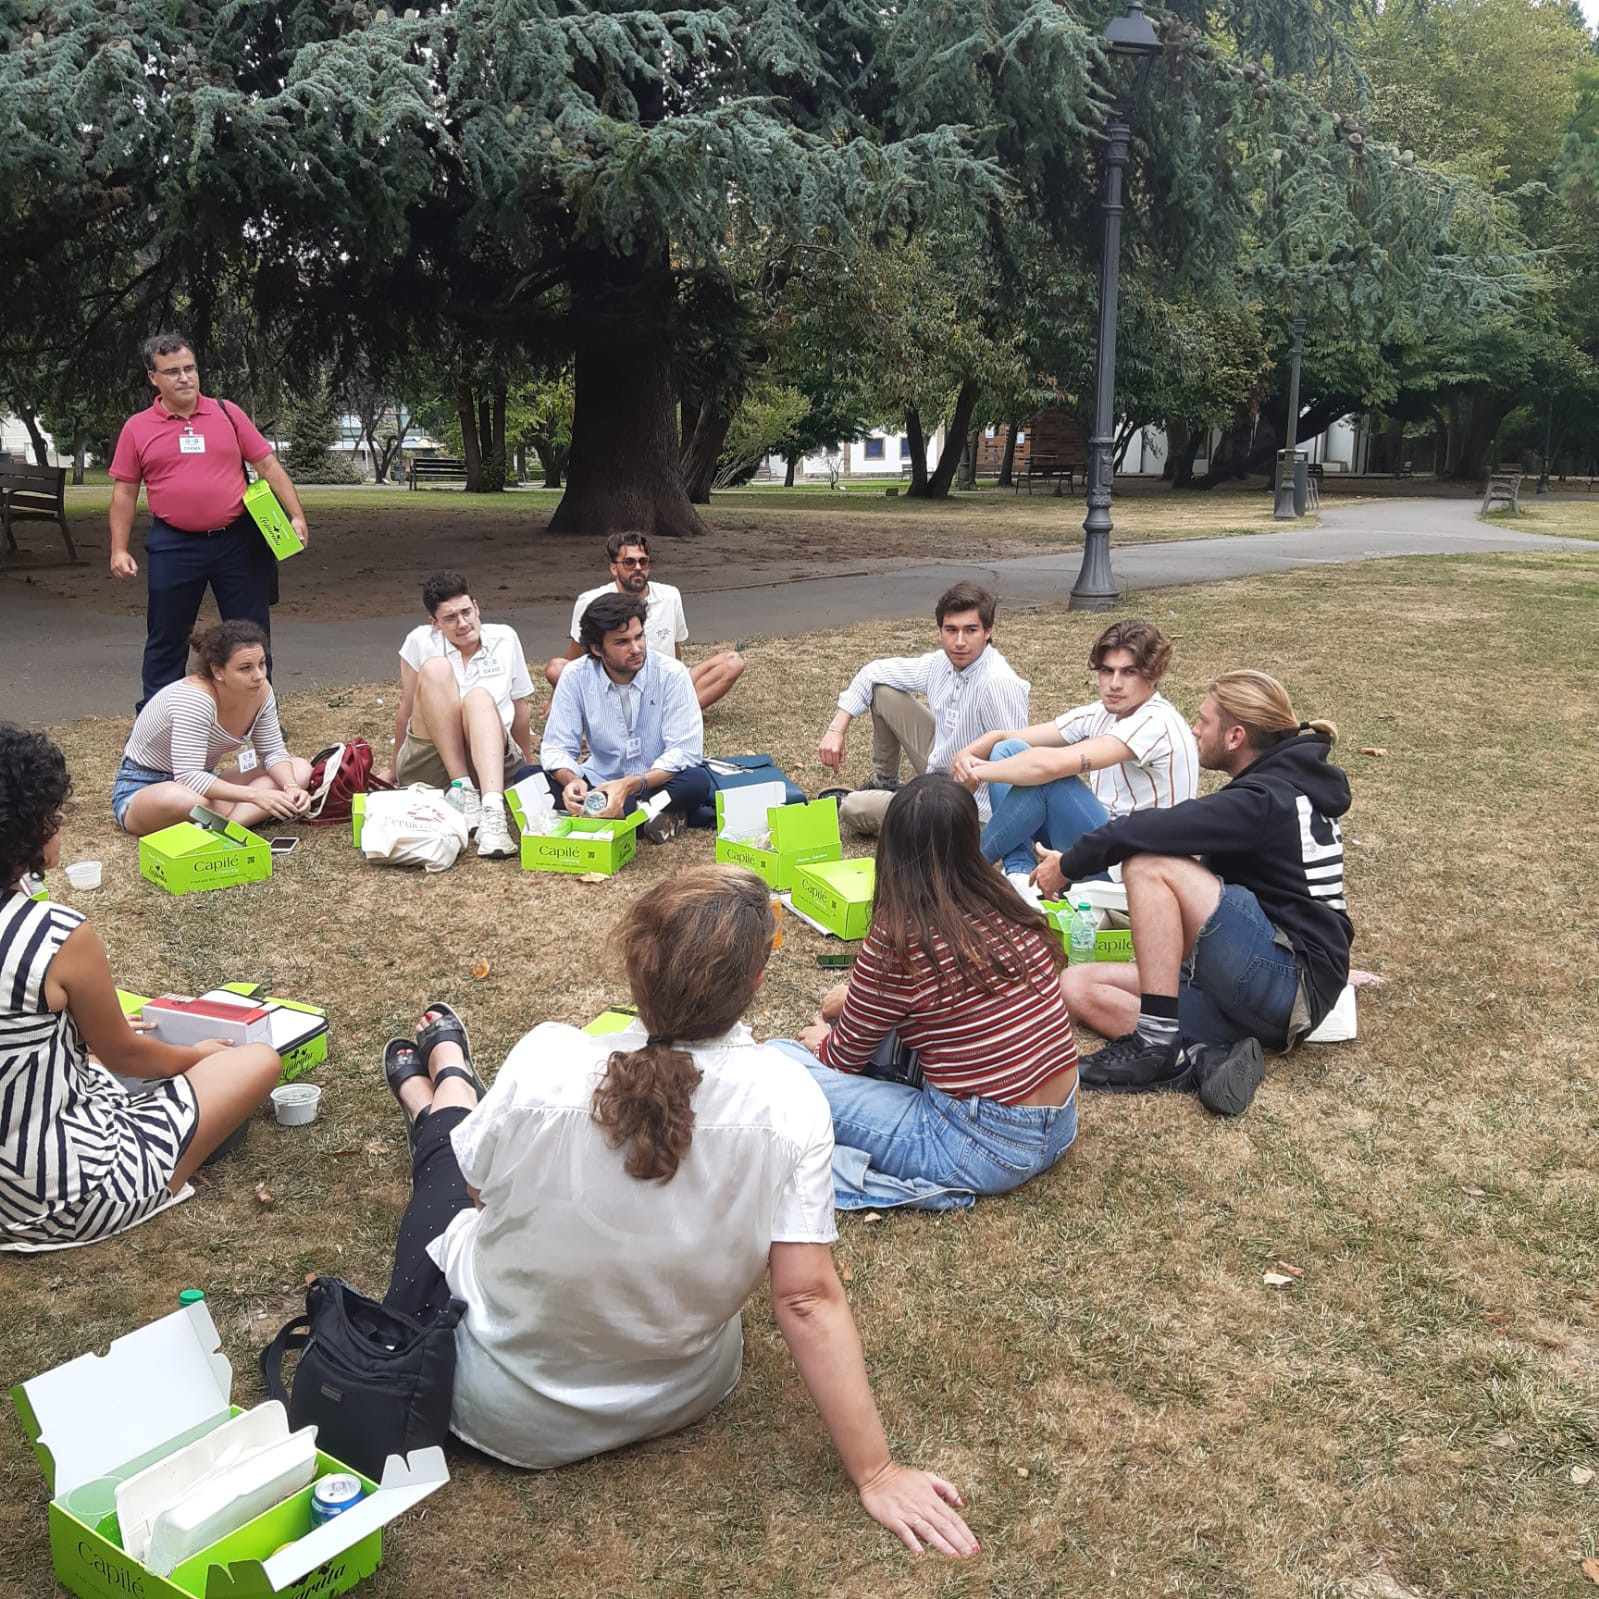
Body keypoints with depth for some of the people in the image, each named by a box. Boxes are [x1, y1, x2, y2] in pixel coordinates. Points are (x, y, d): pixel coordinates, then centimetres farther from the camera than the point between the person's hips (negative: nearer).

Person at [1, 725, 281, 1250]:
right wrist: (197, 1056, 12)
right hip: (62, 1198, -8)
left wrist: (106, 1029, 23)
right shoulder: (61, 936, -24)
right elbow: (125, 1055, -7)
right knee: (258, 1061, 3)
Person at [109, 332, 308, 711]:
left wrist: (296, 516, -4)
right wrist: (119, 549, 0)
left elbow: (268, 466, 5)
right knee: (166, 637, 8)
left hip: (237, 540, 1)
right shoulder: (137, 428, 2)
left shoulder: (227, 414, 3)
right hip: (174, 545, 0)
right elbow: (124, 492, 6)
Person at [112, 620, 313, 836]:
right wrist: (255, 795, -40)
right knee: (184, 799, -45)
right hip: (143, 789, -8)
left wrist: (291, 788, -21)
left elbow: (273, 753, -1)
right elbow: (189, 779, -34)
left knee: (301, 769, -8)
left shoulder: (260, 691, -10)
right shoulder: (195, 698, -31)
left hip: (201, 782, 8)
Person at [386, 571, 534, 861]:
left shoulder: (505, 639, 7)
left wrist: (527, 768, 24)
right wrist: (395, 773, 18)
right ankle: (463, 791, -31)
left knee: (480, 697, -30)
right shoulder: (421, 642, 1)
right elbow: (406, 711, 9)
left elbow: (521, 706, 16)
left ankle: (492, 814, -53)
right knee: (436, 668, -20)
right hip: (427, 768, -1)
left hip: (490, 761, 1)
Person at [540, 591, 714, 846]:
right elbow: (558, 747, -8)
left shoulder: (671, 674, -16)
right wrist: (571, 781, -33)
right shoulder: (576, 677, -9)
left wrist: (630, 786, -35)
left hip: (659, 783, -4)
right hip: (601, 784, 4)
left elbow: (685, 751, -20)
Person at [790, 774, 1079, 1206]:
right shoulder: (1011, 913, 0)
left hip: (985, 1152, -7)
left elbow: (846, 1058, -1)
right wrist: (858, 997, 30)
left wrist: (823, 1043, 22)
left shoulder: (897, 943, -18)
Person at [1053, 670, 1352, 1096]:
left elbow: (1145, 832, -23)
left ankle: (1156, 1046, -22)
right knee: (1080, 985, 2)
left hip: (1292, 986, -10)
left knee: (1149, 863, -23)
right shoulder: (1286, 784, 15)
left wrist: (1068, 865, -10)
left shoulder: (1263, 801, -15)